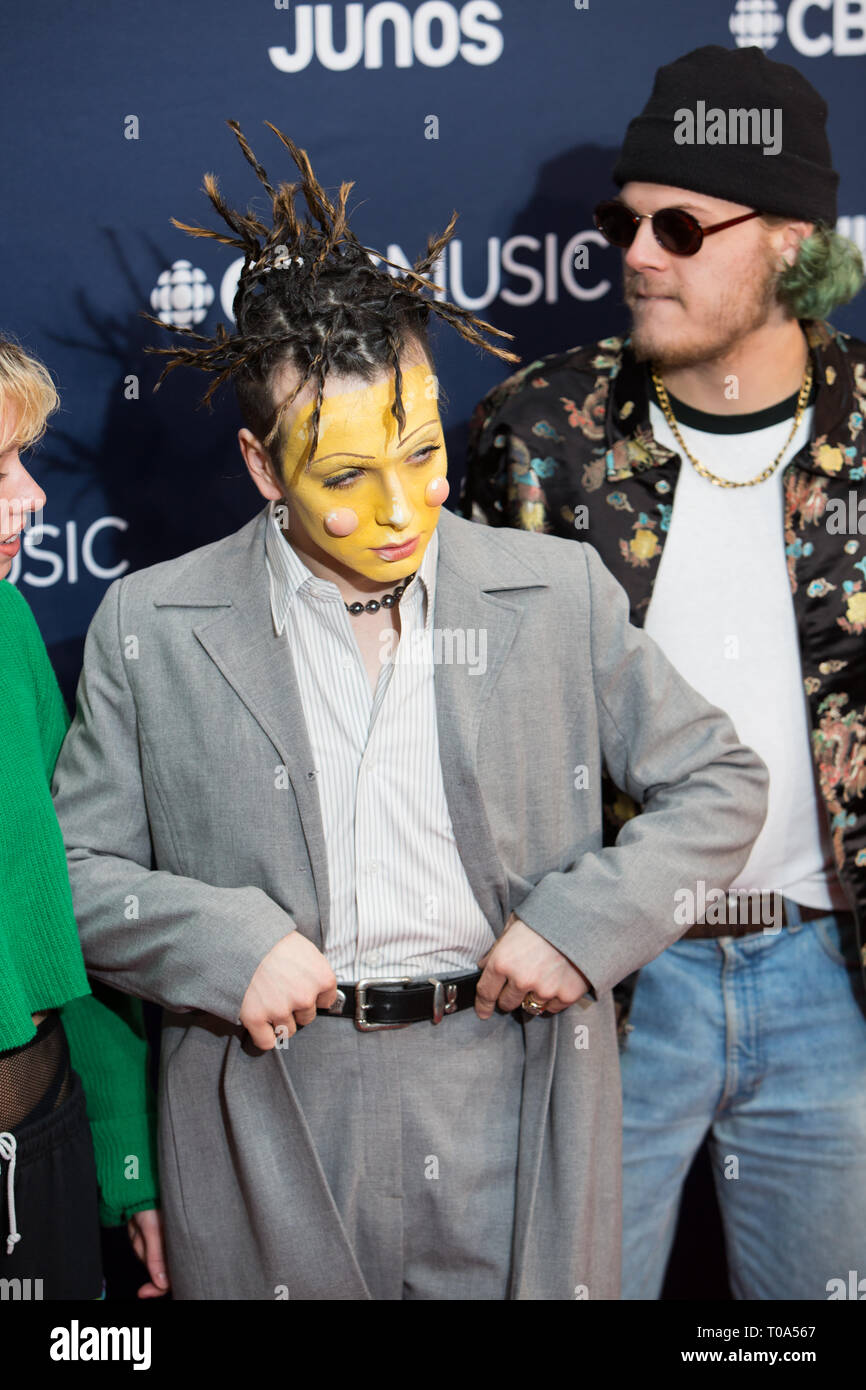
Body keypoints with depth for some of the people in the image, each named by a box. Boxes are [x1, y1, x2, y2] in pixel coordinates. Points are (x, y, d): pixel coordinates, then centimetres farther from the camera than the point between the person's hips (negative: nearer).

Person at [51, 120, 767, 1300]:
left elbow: (721, 784, 4)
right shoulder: (150, 628, -4)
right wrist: (225, 945, -16)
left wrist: (584, 918, -10)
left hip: (513, 1112, 1)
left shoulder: (560, 595, -2)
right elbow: (71, 867, 1)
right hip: (271, 1130, 0)